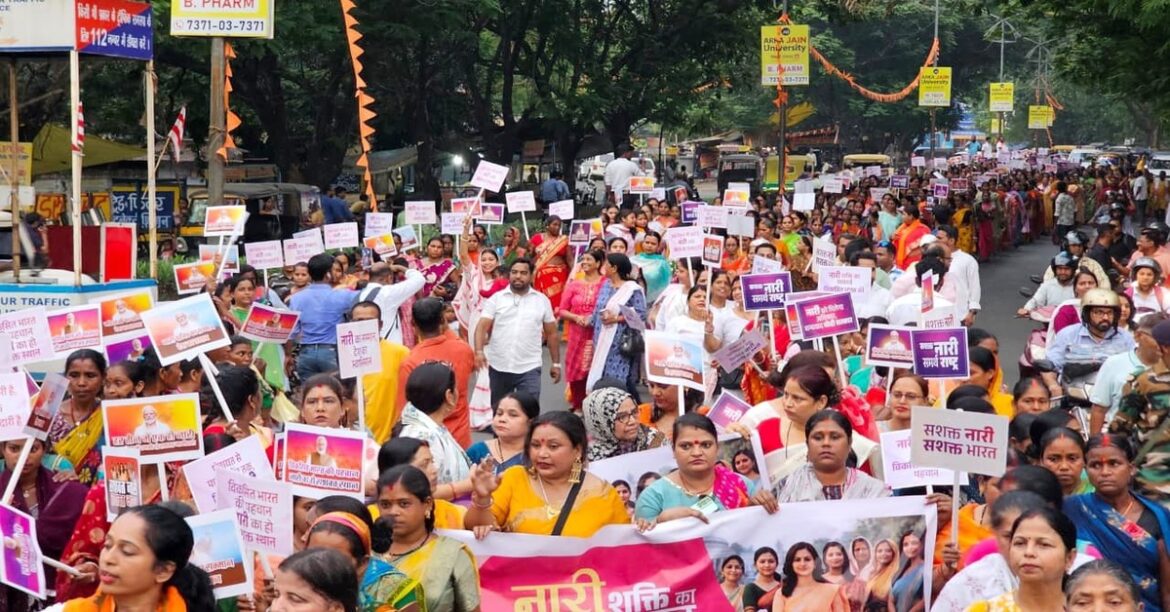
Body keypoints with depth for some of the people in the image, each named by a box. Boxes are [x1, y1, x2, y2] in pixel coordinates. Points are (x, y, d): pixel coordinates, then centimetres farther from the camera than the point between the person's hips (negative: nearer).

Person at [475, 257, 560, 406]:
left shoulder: (542, 300, 5)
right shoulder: (496, 299, 1)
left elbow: (552, 333, 10)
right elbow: (482, 327, -8)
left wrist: (556, 363, 9)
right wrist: (479, 352, -25)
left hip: (529, 368, -1)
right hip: (497, 367, 1)